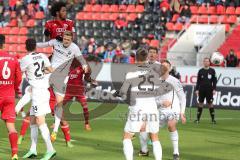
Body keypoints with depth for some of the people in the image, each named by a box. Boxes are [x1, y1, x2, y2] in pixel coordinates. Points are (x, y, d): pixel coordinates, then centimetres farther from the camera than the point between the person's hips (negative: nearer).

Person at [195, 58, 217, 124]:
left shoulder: (212, 71, 4)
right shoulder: (200, 71, 7)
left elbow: (214, 81, 5)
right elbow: (198, 81, 9)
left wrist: (214, 89, -3)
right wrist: (197, 89, 3)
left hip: (209, 90, -1)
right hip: (201, 90, 1)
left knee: (210, 103, -2)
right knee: (200, 103, 3)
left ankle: (213, 119, 2)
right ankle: (198, 119, 8)